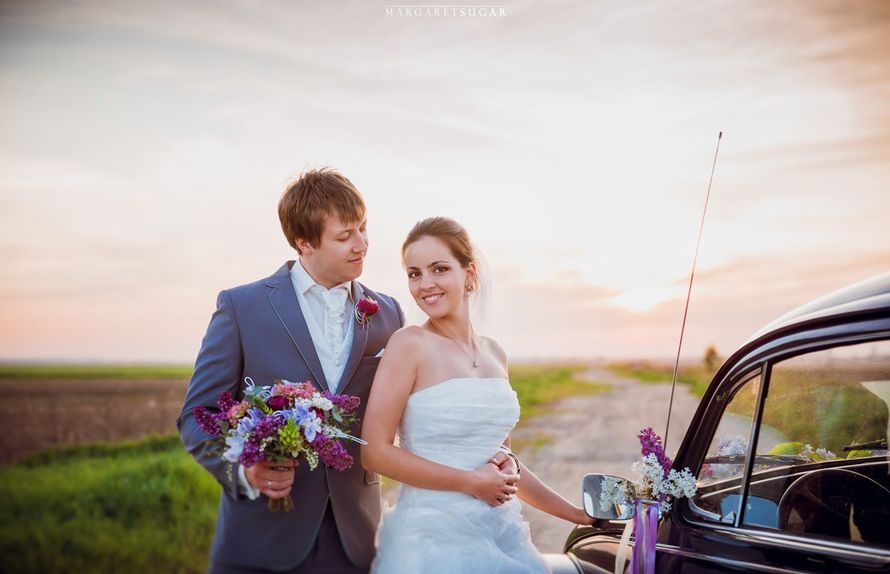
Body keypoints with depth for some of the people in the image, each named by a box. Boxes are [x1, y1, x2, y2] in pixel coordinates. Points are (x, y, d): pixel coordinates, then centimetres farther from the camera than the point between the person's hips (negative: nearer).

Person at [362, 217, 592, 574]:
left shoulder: (494, 353, 8)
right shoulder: (409, 344, -9)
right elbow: (375, 452, -14)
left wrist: (579, 514, 16)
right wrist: (471, 482, -12)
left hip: (502, 532, 6)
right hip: (435, 535, -5)